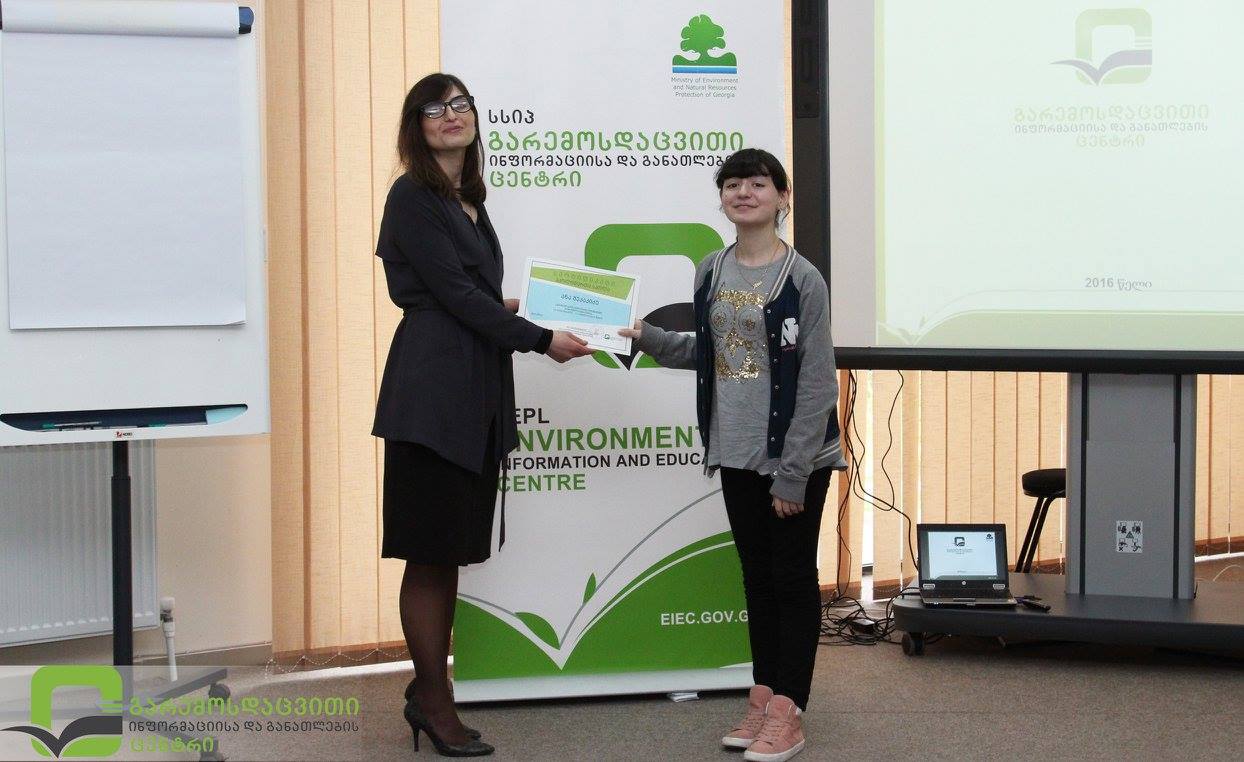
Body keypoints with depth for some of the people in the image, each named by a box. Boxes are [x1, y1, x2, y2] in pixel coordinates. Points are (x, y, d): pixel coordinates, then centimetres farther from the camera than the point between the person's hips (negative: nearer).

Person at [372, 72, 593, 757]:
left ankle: (426, 688, 19)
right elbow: (453, 292, -14)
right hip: (433, 389, -8)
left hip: (475, 391, 8)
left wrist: (506, 307, 8)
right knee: (430, 551, -2)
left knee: (452, 548, 11)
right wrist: (541, 339, -12)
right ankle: (435, 701, 6)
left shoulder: (467, 200, 17)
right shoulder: (413, 198, -8)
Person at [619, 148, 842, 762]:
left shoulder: (801, 279, -11)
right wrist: (647, 337, 3)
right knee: (756, 574, 14)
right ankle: (764, 695, 23)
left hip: (795, 457, -6)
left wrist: (793, 474, -15)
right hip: (736, 455, 6)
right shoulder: (712, 272, 6)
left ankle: (788, 711, 8)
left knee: (793, 578, 3)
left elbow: (816, 383, -13)